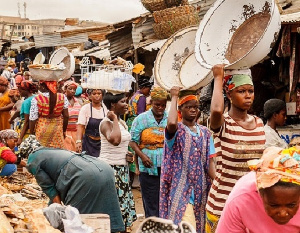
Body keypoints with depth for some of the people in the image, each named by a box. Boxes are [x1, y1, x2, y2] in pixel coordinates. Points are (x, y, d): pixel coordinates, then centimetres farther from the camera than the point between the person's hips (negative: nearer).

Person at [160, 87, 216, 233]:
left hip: (201, 190, 5)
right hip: (181, 189, -5)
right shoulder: (177, 130, -5)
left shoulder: (205, 132, 10)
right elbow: (171, 123, -30)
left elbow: (210, 162, 8)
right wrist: (174, 97, -17)